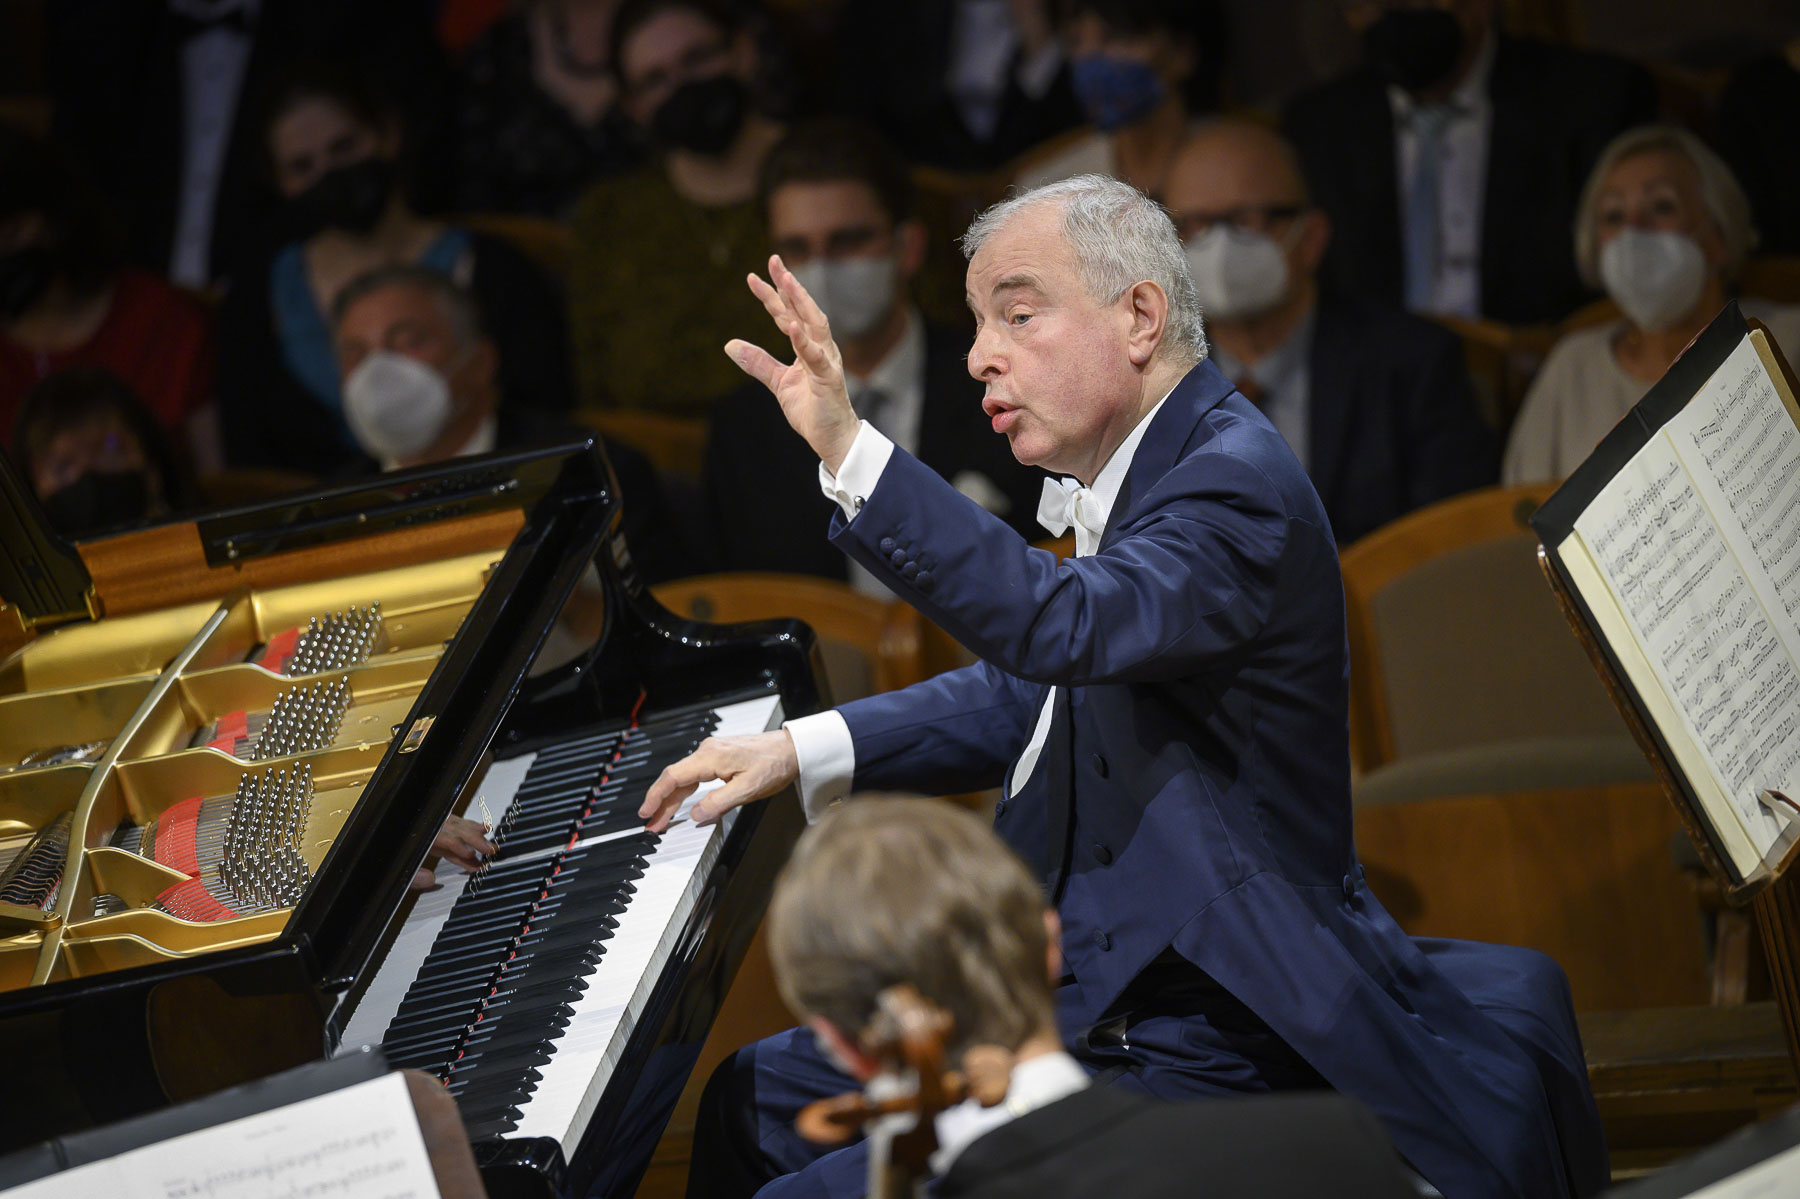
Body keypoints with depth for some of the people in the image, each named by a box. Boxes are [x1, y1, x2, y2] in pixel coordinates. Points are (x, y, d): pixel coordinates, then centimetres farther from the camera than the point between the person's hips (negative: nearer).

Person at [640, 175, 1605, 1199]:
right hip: (1085, 998, 10)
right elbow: (1027, 694, 26)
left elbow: (1063, 627, -38)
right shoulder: (1136, 472, 11)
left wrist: (850, 451, -45)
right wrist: (802, 750, 14)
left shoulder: (1236, 481, -19)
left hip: (1201, 1056, -10)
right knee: (749, 1099, 17)